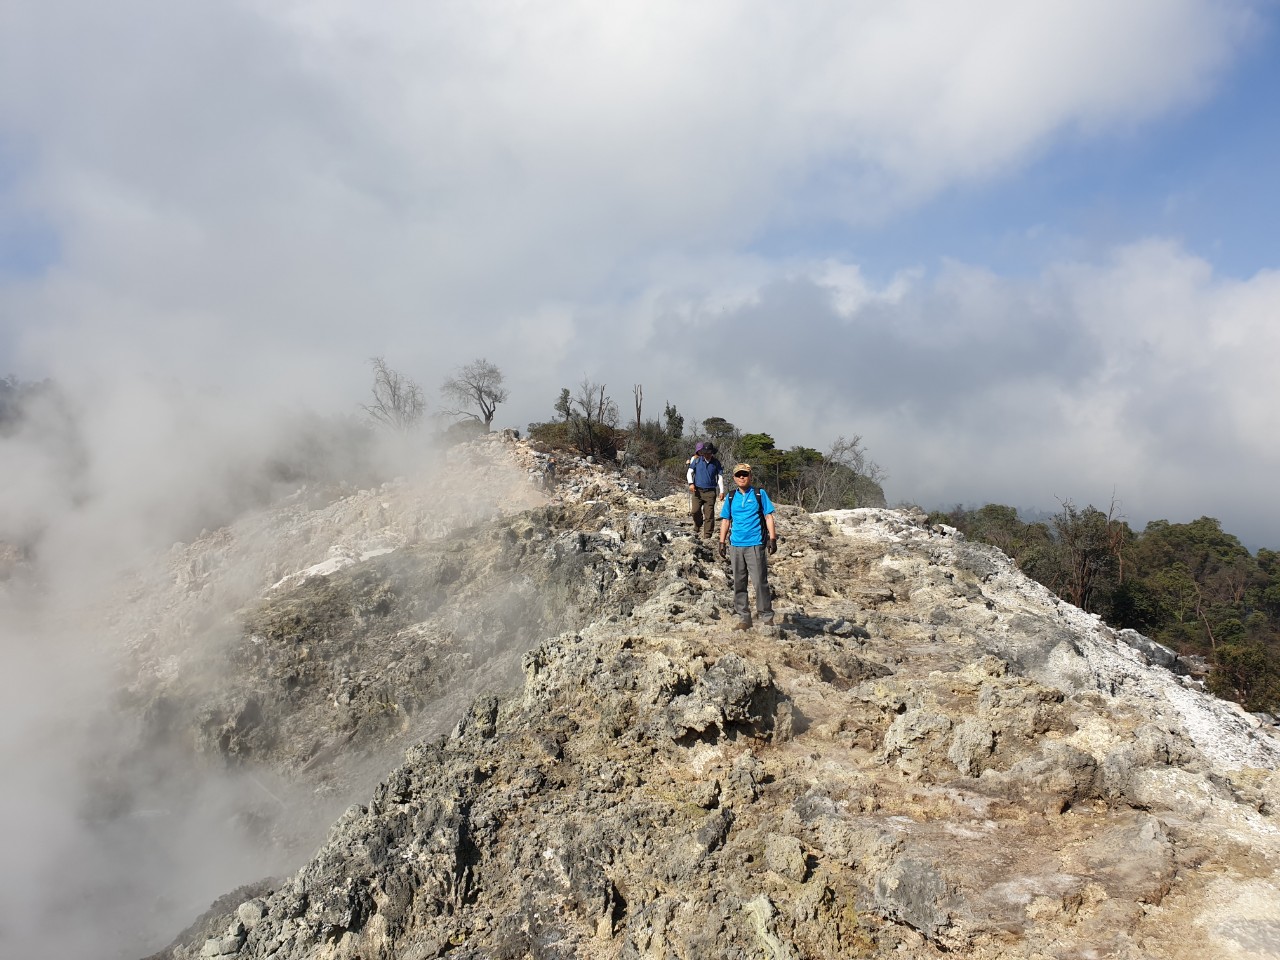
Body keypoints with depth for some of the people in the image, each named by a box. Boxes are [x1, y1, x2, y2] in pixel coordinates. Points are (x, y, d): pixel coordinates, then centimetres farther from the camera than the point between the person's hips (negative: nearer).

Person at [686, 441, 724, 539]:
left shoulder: (716, 463, 5)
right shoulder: (697, 460, 4)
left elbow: (720, 477, 8)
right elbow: (690, 472, 6)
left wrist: (721, 491, 2)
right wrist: (691, 483, -11)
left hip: (710, 491, 0)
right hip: (697, 490, 0)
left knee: (709, 514, -3)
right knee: (696, 511, -8)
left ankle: (707, 535, 2)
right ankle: (697, 529, 17)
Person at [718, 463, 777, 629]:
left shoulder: (759, 494, 4)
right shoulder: (730, 497, 12)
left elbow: (768, 517, 2)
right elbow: (725, 520, 16)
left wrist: (772, 538, -7)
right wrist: (722, 542, 9)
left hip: (756, 544, -4)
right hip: (736, 545, 4)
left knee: (760, 582, -7)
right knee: (739, 583, 7)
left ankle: (766, 617, 1)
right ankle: (743, 618, 15)